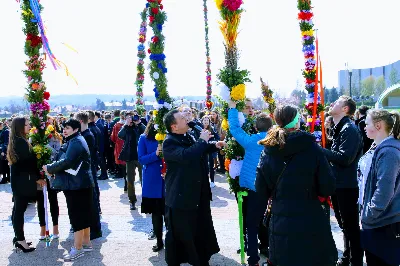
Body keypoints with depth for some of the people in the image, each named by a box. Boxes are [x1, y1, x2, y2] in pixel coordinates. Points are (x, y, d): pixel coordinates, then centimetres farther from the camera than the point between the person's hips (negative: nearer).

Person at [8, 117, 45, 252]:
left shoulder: (17, 141, 12)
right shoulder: (21, 142, -17)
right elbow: (29, 161, -19)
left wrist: (36, 176, 12)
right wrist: (37, 178, -12)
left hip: (18, 180, 10)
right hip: (23, 181, -10)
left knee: (18, 209, 14)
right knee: (20, 209, -5)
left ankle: (18, 238, 22)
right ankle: (20, 240, 1)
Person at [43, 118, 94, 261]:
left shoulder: (75, 142, -16)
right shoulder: (74, 141, 18)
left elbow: (67, 161, -25)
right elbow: (68, 160, 17)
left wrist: (50, 168, -12)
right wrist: (55, 170, 1)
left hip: (76, 185, -11)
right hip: (81, 183, 11)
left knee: (77, 216, -5)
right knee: (84, 214, 15)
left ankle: (77, 248, 1)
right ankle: (86, 243, 25)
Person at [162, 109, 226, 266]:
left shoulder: (188, 137, 7)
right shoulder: (169, 142, -20)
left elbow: (199, 151, 27)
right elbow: (186, 155, -40)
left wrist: (214, 146, 11)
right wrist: (202, 140, -28)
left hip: (198, 194, 9)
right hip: (180, 197, -9)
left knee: (202, 230, 21)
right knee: (178, 235, 6)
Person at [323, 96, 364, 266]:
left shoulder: (350, 129, -17)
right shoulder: (339, 128, 13)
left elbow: (344, 158, -26)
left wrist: (319, 150, -21)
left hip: (347, 186, -10)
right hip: (338, 184, 10)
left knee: (351, 226, 2)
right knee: (344, 224, 21)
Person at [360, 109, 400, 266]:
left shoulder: (387, 151, -20)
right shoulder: (382, 148, 11)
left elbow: (384, 190, -24)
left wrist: (368, 216, -16)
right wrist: (367, 214, 17)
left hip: (384, 224, -9)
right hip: (379, 221, 9)